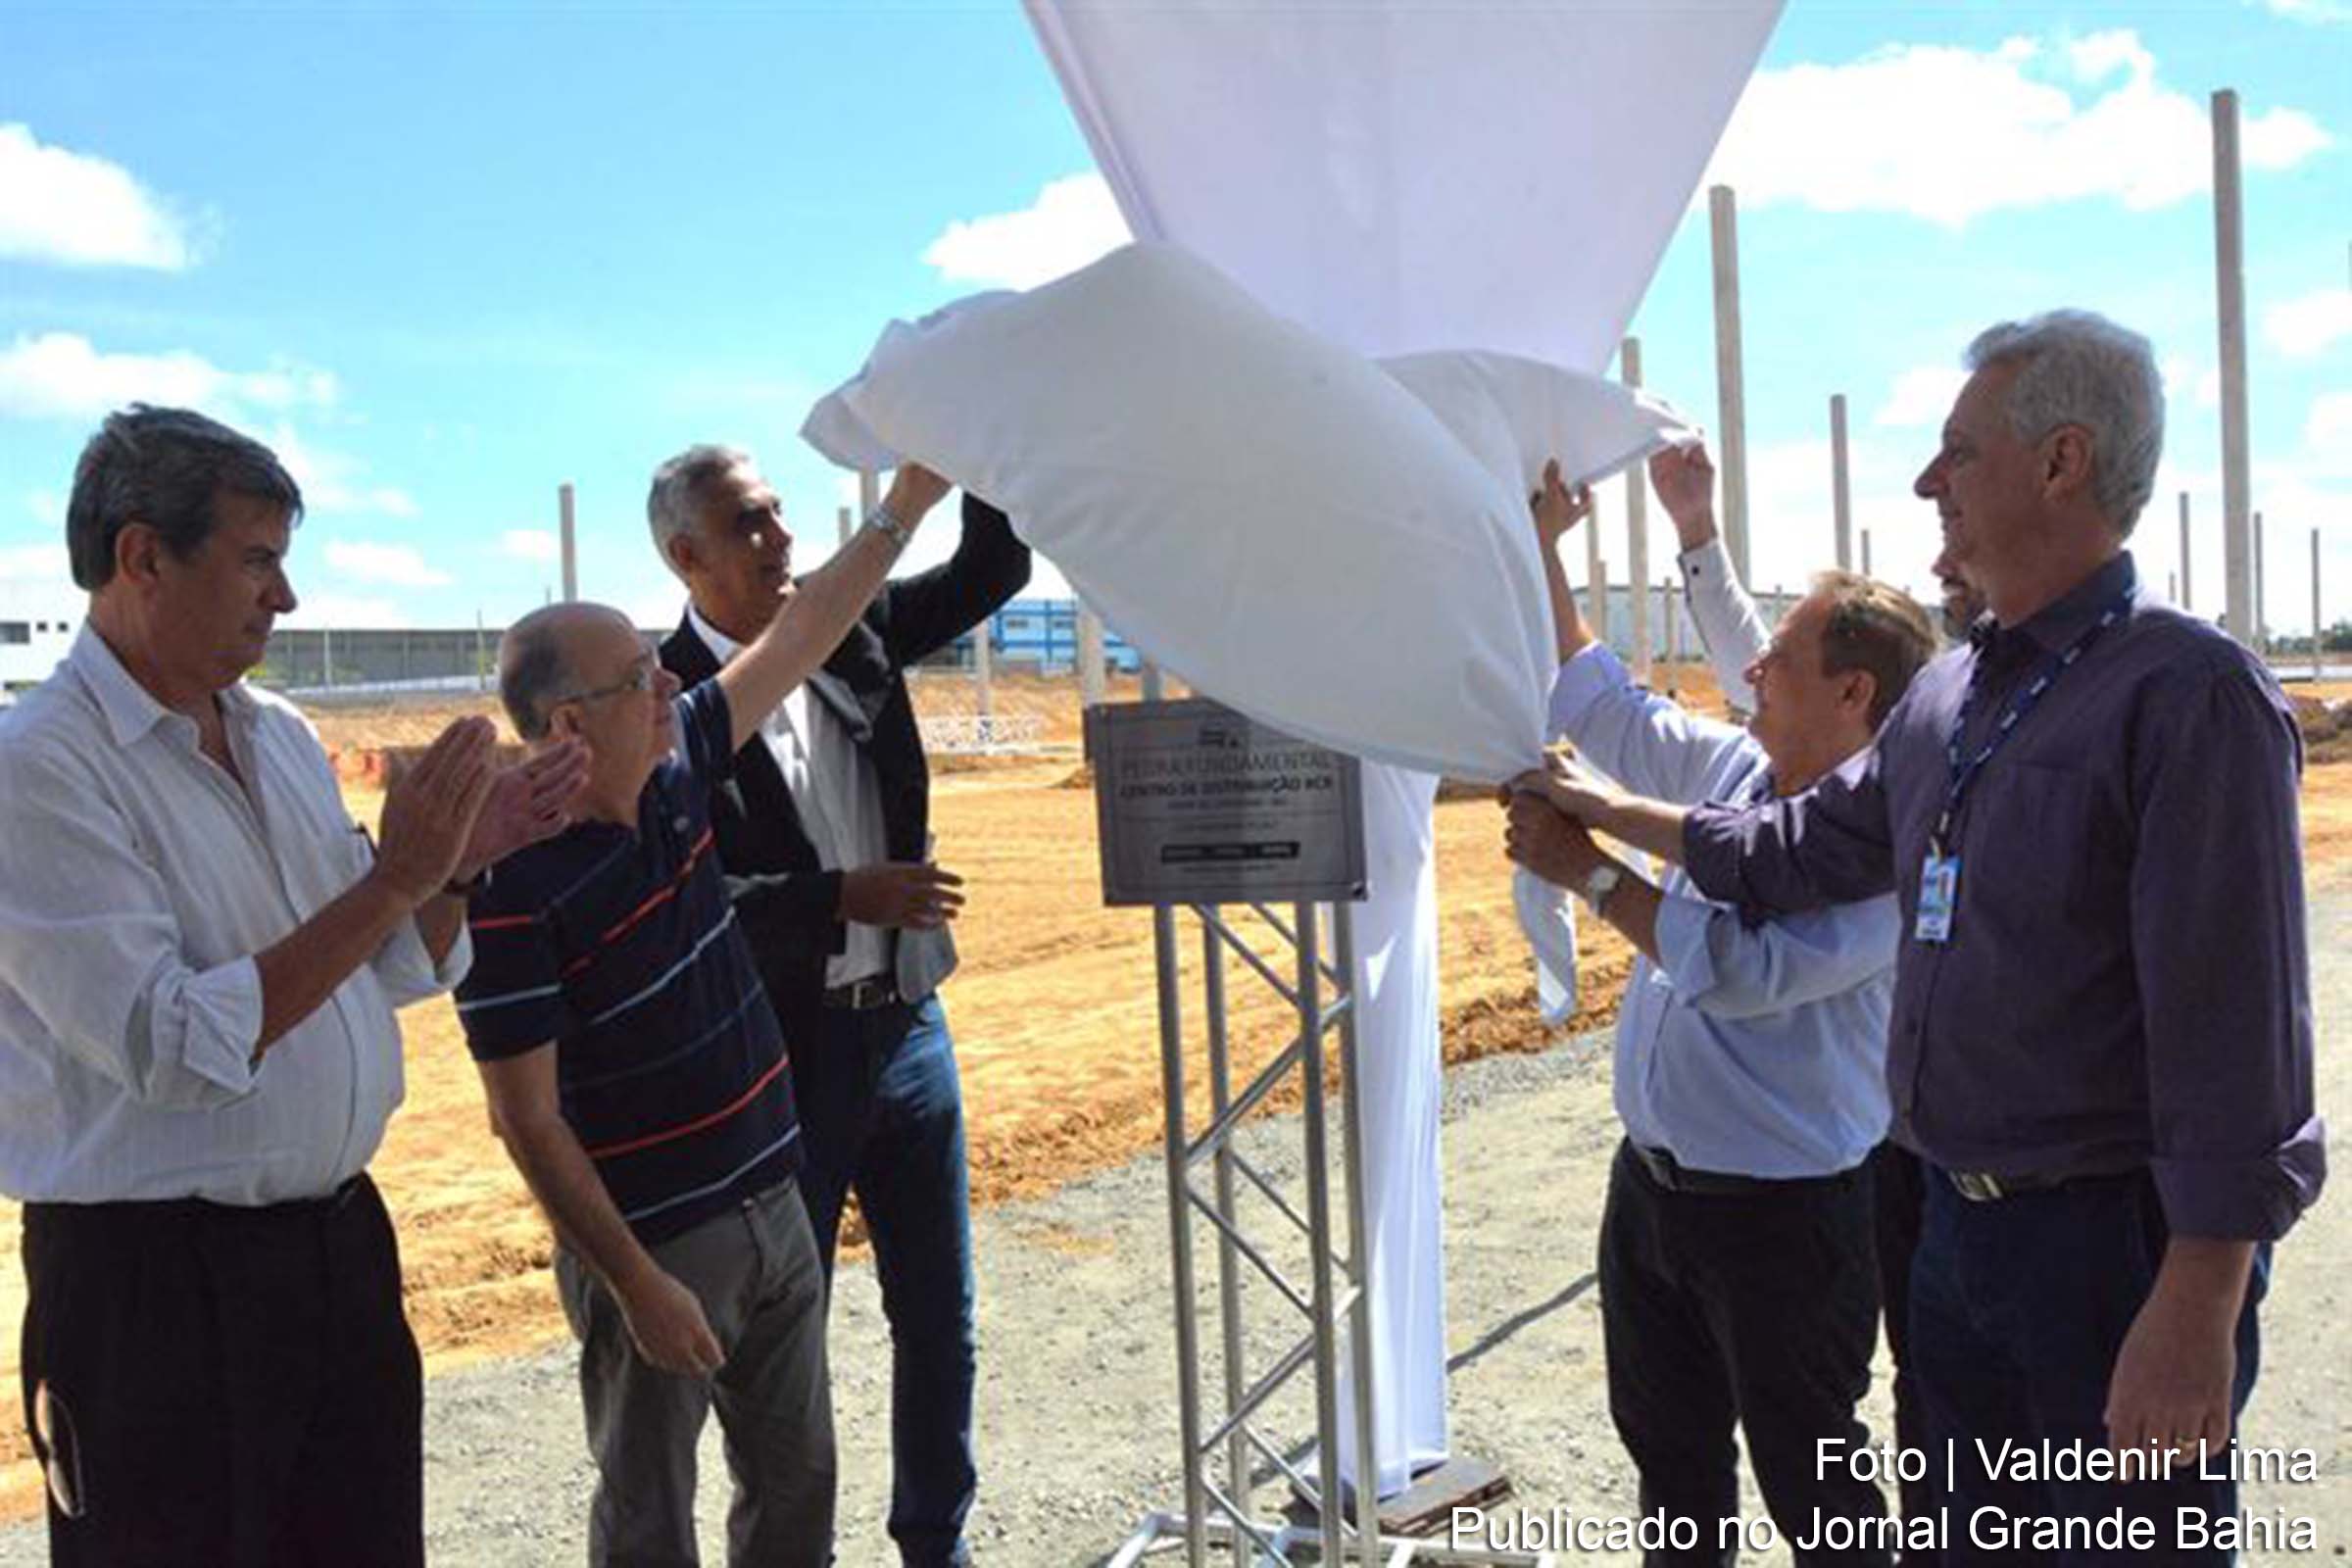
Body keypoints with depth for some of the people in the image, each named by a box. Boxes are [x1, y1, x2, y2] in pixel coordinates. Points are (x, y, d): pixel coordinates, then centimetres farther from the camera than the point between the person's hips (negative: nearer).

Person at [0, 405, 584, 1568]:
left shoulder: (283, 737, 7)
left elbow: (391, 973, 14)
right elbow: (168, 1047, -24)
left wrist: (455, 863, -4)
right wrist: (390, 881, -23)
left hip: (339, 1241, 7)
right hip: (158, 1283, -7)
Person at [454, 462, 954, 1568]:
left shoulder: (673, 775, -2)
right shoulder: (513, 886, -22)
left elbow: (794, 639, 7)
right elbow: (526, 1121, -19)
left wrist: (906, 503, 7)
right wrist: (635, 1285, -18)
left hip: (770, 1210, 7)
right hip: (653, 1247, -7)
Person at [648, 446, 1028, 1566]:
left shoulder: (848, 630, 3)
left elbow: (992, 572, 5)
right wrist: (842, 898, -23)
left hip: (905, 1023, 6)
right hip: (779, 1052, -5)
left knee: (939, 1318, 16)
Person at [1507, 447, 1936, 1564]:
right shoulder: (1726, 766, 5)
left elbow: (1748, 969, -30)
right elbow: (1588, 697, 16)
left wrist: (1590, 873, -24)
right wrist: (1540, 547, 11)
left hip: (1783, 1212, -8)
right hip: (1651, 1182, 8)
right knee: (1670, 1453, 22)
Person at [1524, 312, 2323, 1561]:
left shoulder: (2188, 695, -15)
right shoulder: (1944, 696, 10)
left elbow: (2233, 1026, -20)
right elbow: (1801, 849, 25)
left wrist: (2195, 1315, -23)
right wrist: (1612, 813, 31)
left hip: (2119, 1244, -8)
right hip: (1957, 1223, 8)